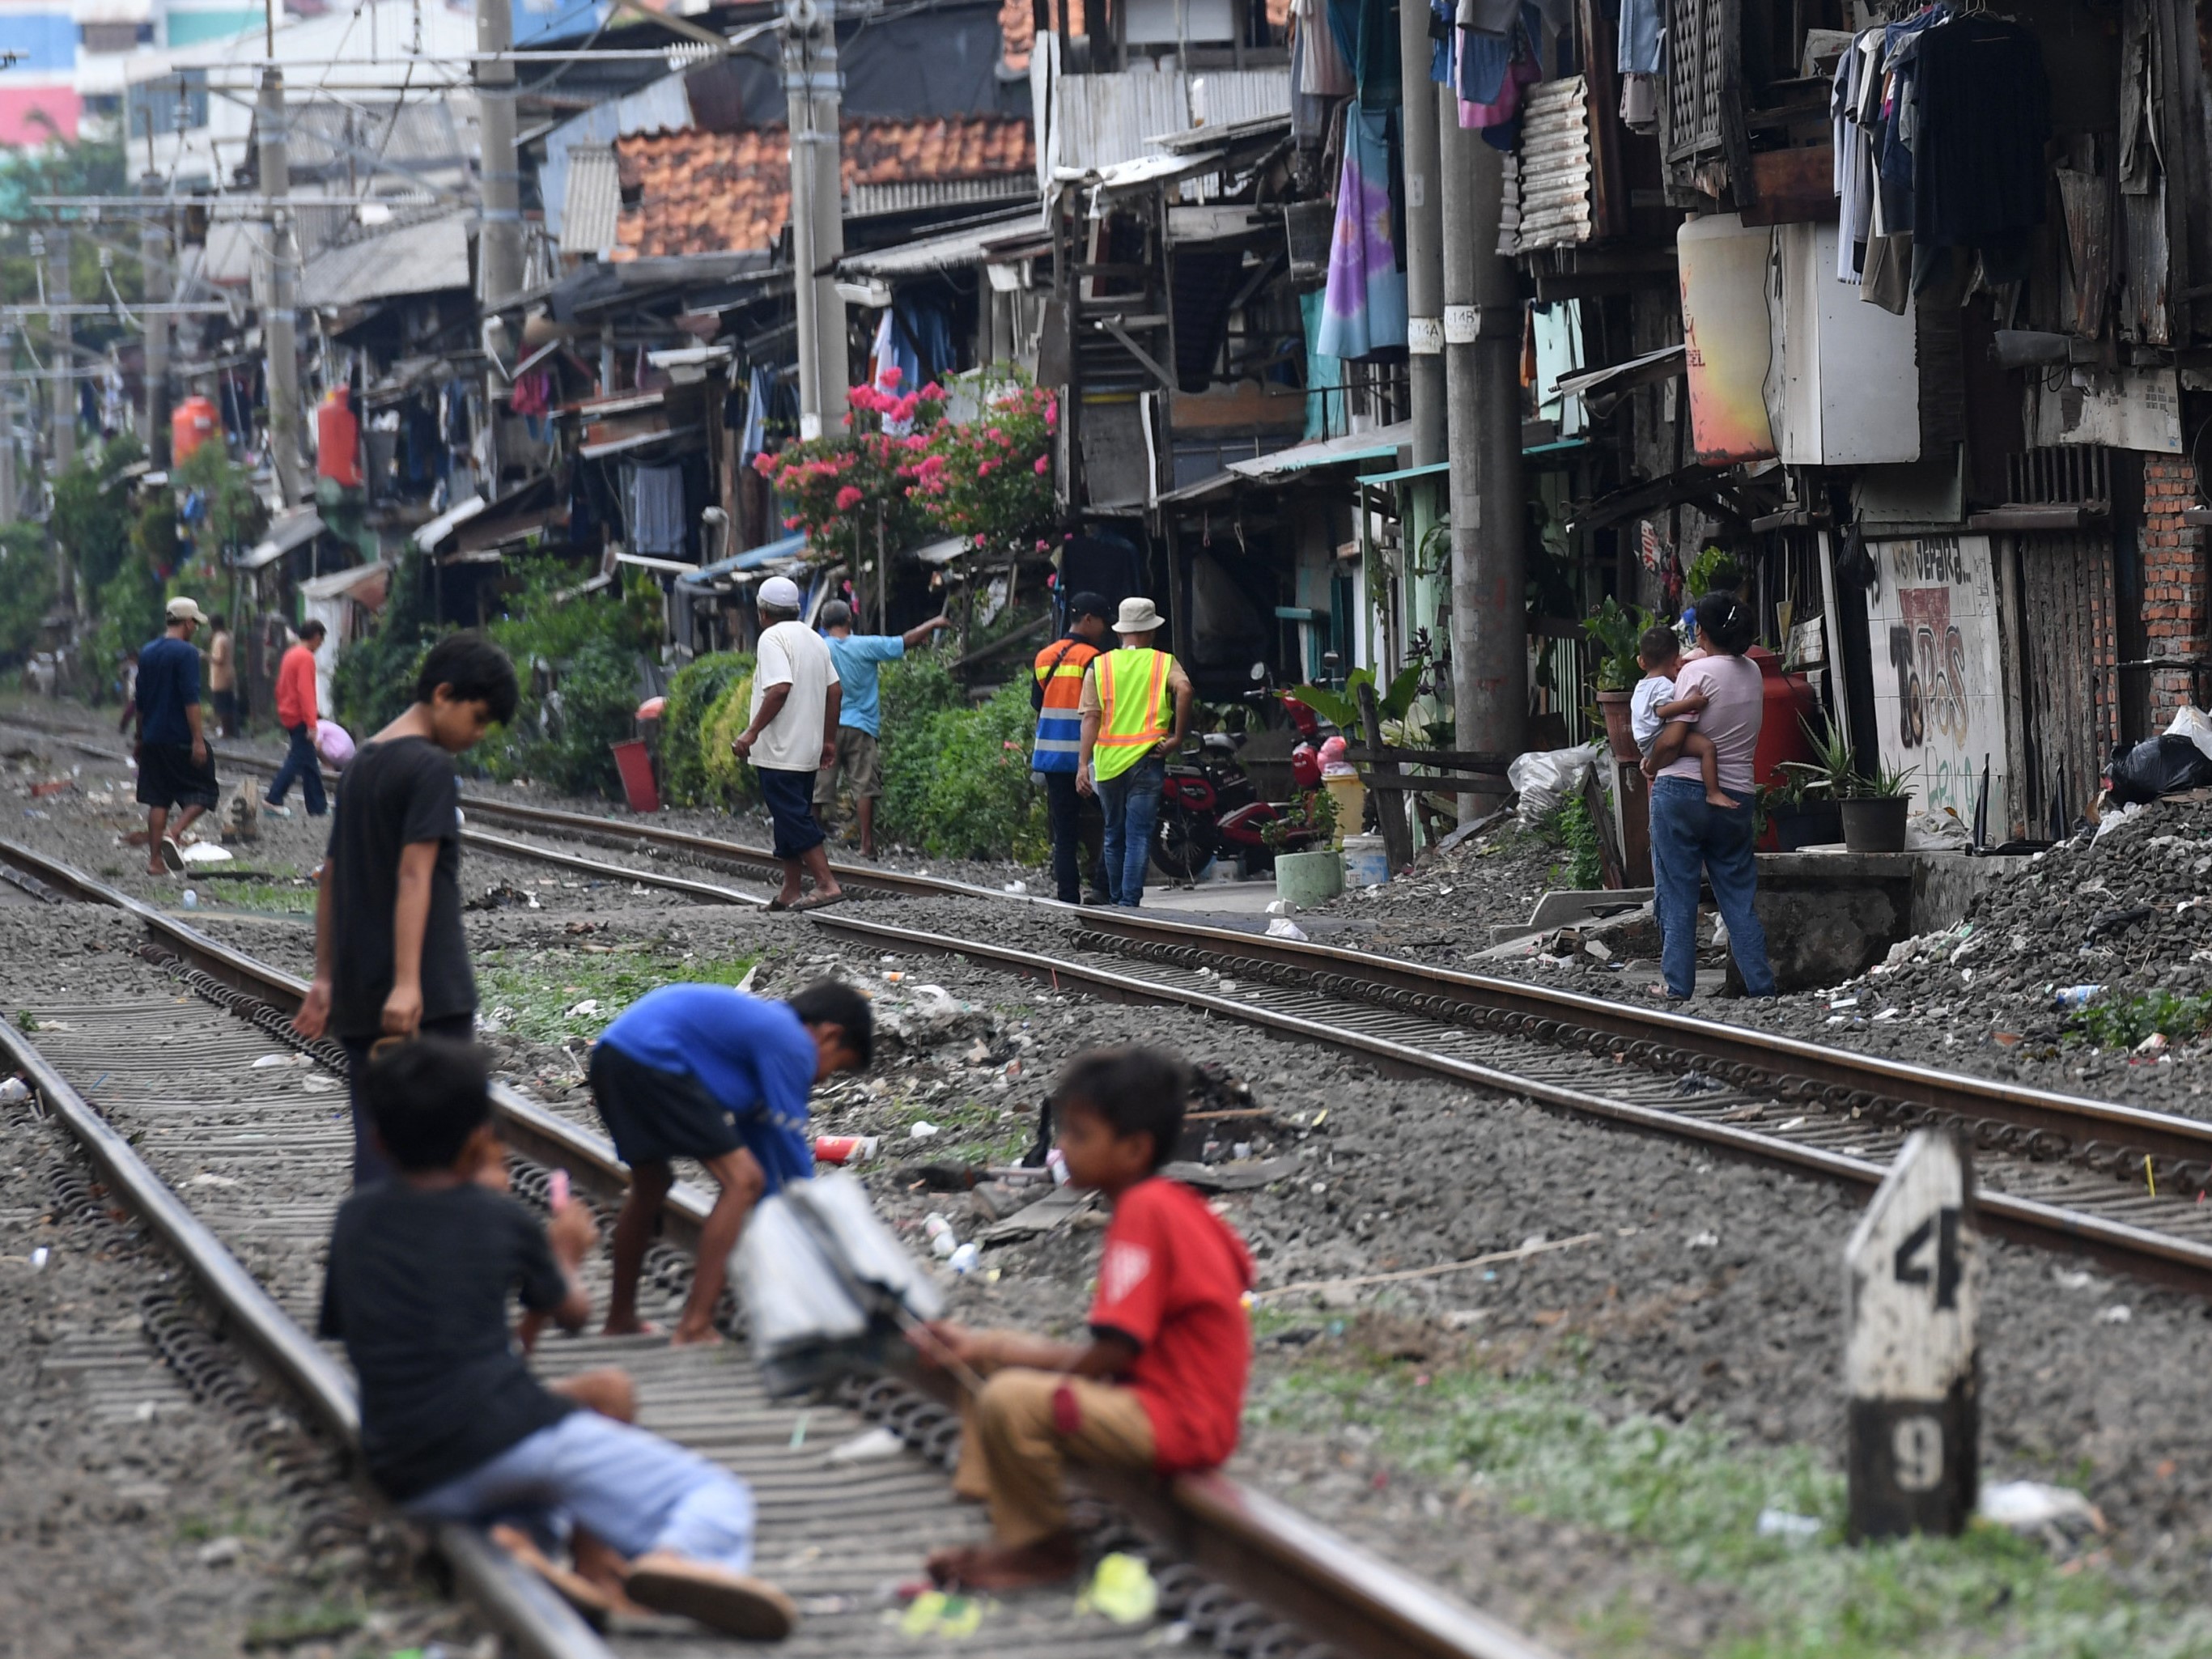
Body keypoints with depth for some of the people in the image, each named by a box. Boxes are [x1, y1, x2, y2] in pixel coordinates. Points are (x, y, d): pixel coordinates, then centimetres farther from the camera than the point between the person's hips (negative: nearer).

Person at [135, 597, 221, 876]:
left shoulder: (147, 652, 12)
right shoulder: (186, 653, -11)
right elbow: (191, 700, -18)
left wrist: (141, 737, 26)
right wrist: (198, 740, -19)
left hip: (153, 738, 7)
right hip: (181, 738, -7)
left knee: (158, 800, 8)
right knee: (204, 791, 3)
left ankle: (155, 859, 5)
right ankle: (174, 832, -17)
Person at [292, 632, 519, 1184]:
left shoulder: (362, 764, 16)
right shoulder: (432, 768, -10)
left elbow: (331, 876, 18)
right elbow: (414, 876, -19)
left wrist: (325, 977, 21)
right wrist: (407, 983, -24)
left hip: (358, 997, 8)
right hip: (430, 996, -8)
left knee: (376, 1142, 7)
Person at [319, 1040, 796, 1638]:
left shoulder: (355, 1219, 14)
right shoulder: (501, 1218, 7)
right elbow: (573, 1312, 22)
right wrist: (565, 1256, 44)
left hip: (413, 1485, 5)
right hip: (509, 1432, -5)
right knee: (719, 1499, 0)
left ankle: (522, 1532, 4)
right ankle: (677, 1557, -36)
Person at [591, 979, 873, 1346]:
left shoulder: (762, 1024, 27)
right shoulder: (792, 1044, -1)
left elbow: (756, 1136, 32)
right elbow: (791, 1143, 0)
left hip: (612, 1056, 11)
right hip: (652, 1060, -11)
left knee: (651, 1186, 29)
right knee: (743, 1181, -8)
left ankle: (620, 1320, 40)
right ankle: (695, 1330, -11)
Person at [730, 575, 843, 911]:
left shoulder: (772, 638, -13)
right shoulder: (814, 639, 13)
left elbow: (780, 689, -25)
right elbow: (834, 692, 13)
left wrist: (752, 732, -20)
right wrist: (829, 739, 20)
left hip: (779, 752, -9)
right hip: (807, 750, 9)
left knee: (792, 819, -9)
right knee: (793, 817, 14)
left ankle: (827, 884, -16)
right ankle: (792, 891, 16)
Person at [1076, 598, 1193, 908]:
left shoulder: (1100, 665, 7)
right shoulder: (1164, 663, 4)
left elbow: (1090, 717, -1)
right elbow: (1183, 689, -18)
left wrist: (1084, 764, -5)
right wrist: (1178, 737, -11)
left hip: (1107, 760, 2)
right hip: (1146, 758, -2)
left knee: (1114, 836, 16)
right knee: (1139, 836, -3)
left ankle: (1115, 901, 24)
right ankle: (1130, 903, -13)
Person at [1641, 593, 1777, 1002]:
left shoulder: (1697, 672, -12)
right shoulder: (1753, 673, 7)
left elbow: (1672, 740, -16)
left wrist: (1650, 766, 2)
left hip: (1681, 789, -5)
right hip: (1735, 797, 5)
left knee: (1677, 892, 3)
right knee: (1738, 894, 10)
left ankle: (1678, 983, 4)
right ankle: (1760, 983, 6)